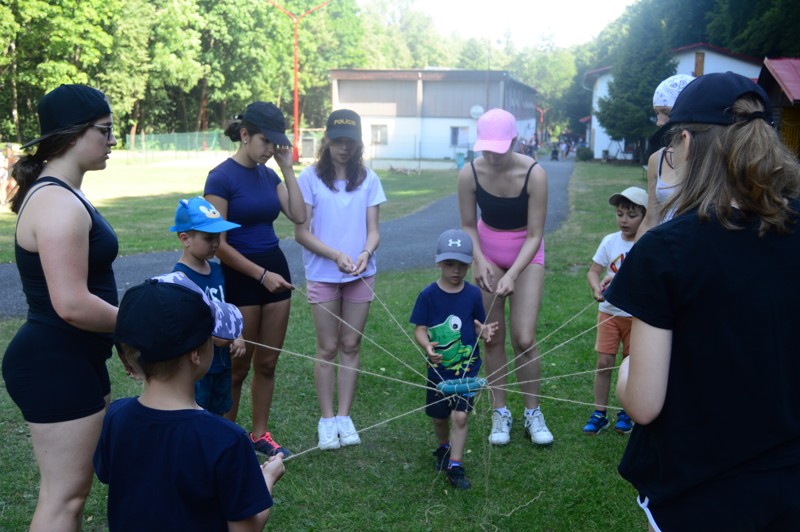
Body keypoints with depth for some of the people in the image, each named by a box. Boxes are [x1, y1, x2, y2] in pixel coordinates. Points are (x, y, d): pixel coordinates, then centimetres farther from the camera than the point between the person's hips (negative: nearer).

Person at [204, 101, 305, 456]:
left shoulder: (268, 175, 8)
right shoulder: (222, 177, -12)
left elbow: (299, 216, -2)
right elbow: (218, 244, -16)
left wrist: (287, 169, -3)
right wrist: (261, 274, -16)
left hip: (275, 271, 6)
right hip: (240, 277, -6)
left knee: (267, 362, 12)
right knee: (237, 367, 5)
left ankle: (260, 434, 27)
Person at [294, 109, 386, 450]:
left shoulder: (368, 179, 3)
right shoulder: (310, 177, -4)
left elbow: (373, 229, 2)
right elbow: (301, 233, -7)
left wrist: (366, 253, -20)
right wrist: (336, 255, -20)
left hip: (361, 275, 2)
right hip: (322, 274, -2)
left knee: (351, 346, 8)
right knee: (328, 348, 5)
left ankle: (344, 417, 19)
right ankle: (327, 419, 16)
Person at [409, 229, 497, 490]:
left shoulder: (473, 294, -4)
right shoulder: (428, 295, -9)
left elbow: (479, 326, 4)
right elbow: (420, 329, -10)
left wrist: (484, 331, -19)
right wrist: (427, 346, -31)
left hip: (467, 368, 0)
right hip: (438, 368, 1)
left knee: (460, 416, -9)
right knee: (439, 417, 16)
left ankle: (455, 466, 3)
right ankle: (444, 448, 45)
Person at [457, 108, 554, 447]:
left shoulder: (534, 174, -24)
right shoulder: (470, 175, -18)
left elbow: (535, 235, -19)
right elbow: (468, 225, -5)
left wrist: (512, 274, -28)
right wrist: (480, 260, -21)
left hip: (526, 254, -2)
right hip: (488, 254, 2)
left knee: (524, 339, -8)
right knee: (492, 339, 3)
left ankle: (533, 413, 12)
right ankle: (500, 413, 17)